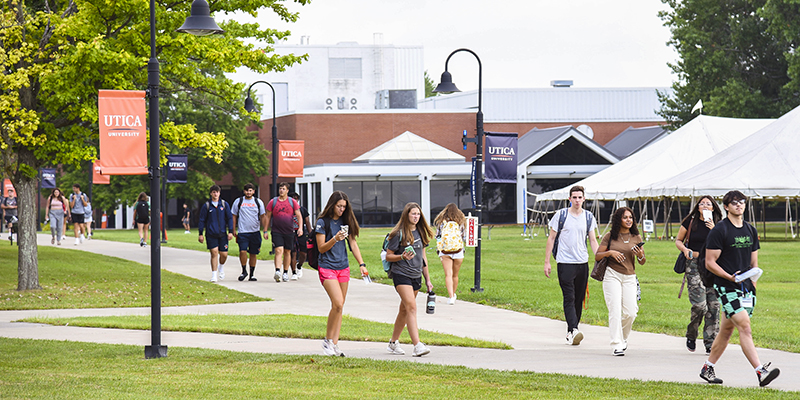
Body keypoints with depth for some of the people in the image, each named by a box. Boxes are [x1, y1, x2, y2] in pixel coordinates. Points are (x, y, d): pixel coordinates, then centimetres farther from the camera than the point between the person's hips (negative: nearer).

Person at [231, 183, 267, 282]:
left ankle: (252, 274, 16)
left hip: (255, 232, 1)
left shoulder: (258, 202, 7)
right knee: (243, 251, -16)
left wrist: (265, 231, 2)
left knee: (253, 253, 5)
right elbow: (234, 216, 11)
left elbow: (263, 217, 10)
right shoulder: (238, 202, 6)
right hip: (242, 232, -1)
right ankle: (244, 271, 3)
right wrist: (234, 230, 5)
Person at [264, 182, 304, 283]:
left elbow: (299, 216, 4)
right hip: (276, 232, -1)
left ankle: (285, 273, 19)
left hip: (289, 232, 1)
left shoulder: (292, 202, 5)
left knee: (287, 252, 9)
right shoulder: (273, 202, 5)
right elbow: (268, 217, 9)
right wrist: (265, 231, 5)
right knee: (279, 251, -16)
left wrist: (300, 227, -10)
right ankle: (277, 271, -26)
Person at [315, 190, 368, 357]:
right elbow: (321, 248, -7)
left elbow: (352, 243, 10)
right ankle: (328, 340, -3)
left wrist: (361, 264, 1)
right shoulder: (322, 223, -7)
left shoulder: (345, 221, 8)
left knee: (339, 306, 5)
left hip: (343, 268, 6)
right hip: (327, 267, -6)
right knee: (338, 303, -18)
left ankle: (334, 344, 8)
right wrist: (335, 239, -24)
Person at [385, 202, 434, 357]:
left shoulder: (420, 232, 12)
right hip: (401, 274, -7)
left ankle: (393, 343, 24)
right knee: (411, 307, -18)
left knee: (404, 310, 12)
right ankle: (417, 345, -27)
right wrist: (402, 257, -24)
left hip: (416, 276, 7)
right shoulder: (399, 234, -8)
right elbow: (388, 256, -5)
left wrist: (427, 279, 18)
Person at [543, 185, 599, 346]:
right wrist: (547, 262, -1)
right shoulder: (561, 215, 0)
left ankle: (570, 333, 15)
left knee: (579, 299, 6)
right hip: (565, 262, -4)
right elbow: (551, 239, 4)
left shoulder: (589, 217, 9)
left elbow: (593, 241, 11)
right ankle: (573, 330, -24)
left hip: (583, 263, 4)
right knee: (569, 298, -14)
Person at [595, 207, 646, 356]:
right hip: (612, 275, -2)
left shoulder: (636, 237, 8)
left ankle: (623, 338, 24)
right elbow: (597, 256, 3)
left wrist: (640, 255, -11)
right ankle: (617, 345, -12)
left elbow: (642, 262, 11)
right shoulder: (610, 236, 2)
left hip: (629, 277, 2)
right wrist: (610, 252, -14)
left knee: (630, 312, -4)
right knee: (615, 309, -12)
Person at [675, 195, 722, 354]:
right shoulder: (690, 221, 4)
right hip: (694, 265, -2)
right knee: (699, 304, -13)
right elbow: (678, 240, 13)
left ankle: (710, 343, 4)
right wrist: (685, 249, -7)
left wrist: (714, 230, -12)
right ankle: (691, 335, 12)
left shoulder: (717, 225, 7)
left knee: (713, 304, -3)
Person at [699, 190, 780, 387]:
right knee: (745, 328, -17)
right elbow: (710, 263, -9)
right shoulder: (719, 231, -7)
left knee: (727, 330, 11)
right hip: (727, 288, -7)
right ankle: (761, 372, -24)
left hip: (746, 288, 7)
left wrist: (753, 283, 11)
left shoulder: (751, 230, 14)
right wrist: (730, 277, -20)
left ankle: (707, 368, 24)